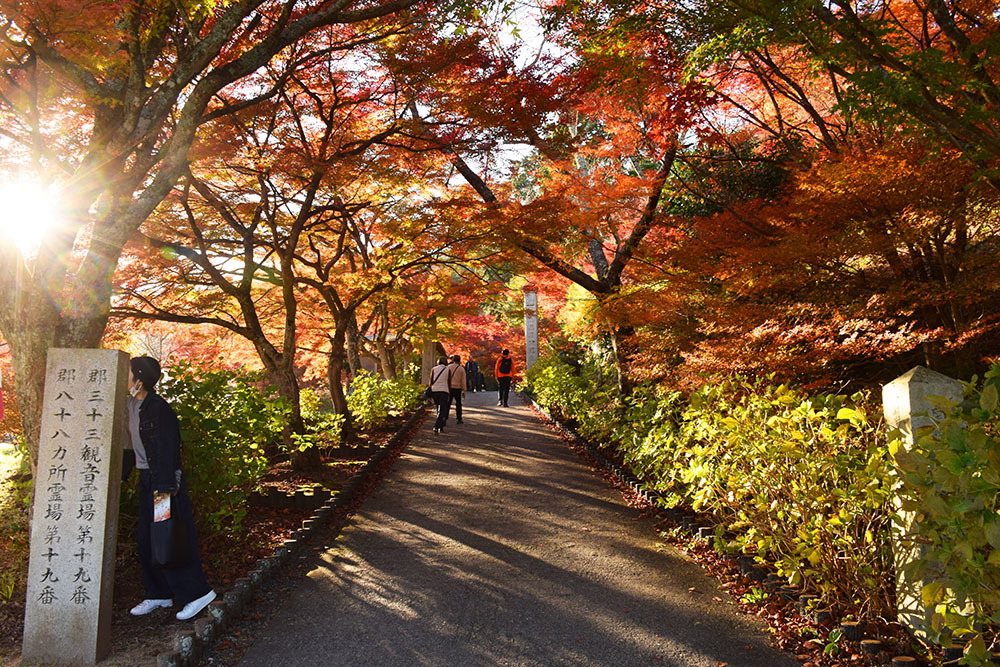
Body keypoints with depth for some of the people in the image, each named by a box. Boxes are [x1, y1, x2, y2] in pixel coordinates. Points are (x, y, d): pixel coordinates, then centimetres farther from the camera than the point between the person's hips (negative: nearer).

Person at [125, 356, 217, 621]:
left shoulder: (158, 408, -18)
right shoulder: (132, 405, 9)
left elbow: (167, 450, -20)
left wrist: (164, 487, -23)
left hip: (164, 480, -9)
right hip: (146, 479, 9)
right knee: (147, 541, 14)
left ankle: (197, 592, 4)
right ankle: (159, 595, 27)